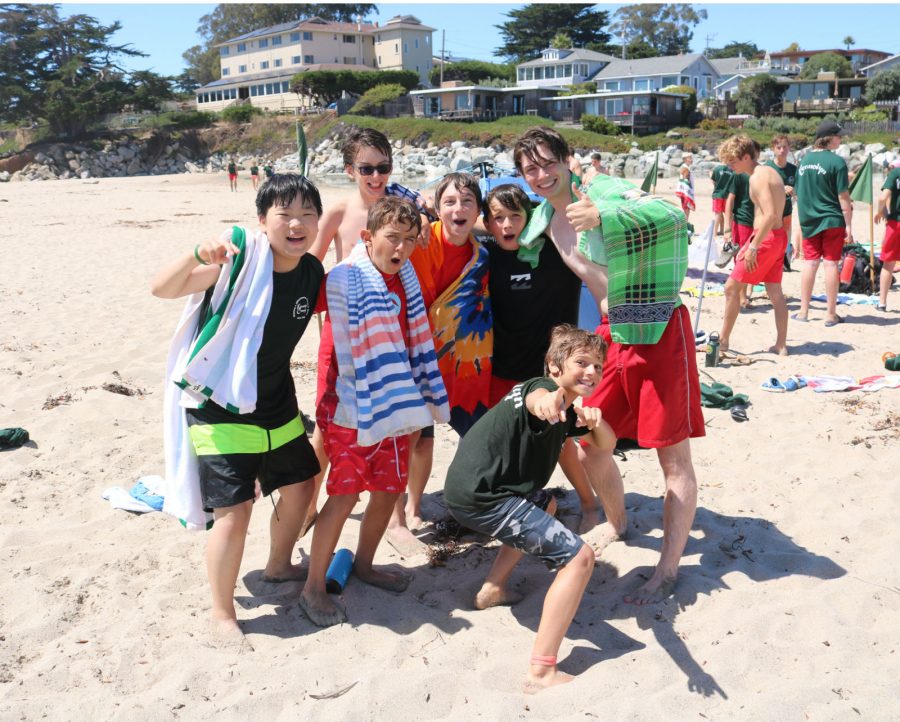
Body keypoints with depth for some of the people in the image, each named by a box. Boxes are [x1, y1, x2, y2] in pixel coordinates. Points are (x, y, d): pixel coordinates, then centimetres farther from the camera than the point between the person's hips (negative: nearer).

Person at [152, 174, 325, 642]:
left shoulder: (312, 271, -3)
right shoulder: (241, 258, -21)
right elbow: (162, 289, -29)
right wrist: (198, 255, -44)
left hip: (278, 407, 7)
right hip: (221, 411, -7)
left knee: (300, 487, 20)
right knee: (235, 512, -9)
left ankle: (279, 567, 47)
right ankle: (222, 612, 14)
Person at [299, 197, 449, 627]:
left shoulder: (405, 279, 7)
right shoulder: (344, 279, -14)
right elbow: (347, 355, -11)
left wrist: (423, 397, 15)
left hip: (394, 404, 7)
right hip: (353, 407, -7)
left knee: (390, 488, 13)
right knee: (345, 495, -5)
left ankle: (363, 565, 34)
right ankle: (313, 588, 9)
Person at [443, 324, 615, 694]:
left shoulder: (566, 412, 18)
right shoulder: (545, 387, -11)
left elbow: (606, 446, 14)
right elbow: (534, 399, -36)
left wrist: (596, 422, -11)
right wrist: (545, 401, -62)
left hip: (472, 487, 10)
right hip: (481, 496, -10)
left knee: (545, 505, 38)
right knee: (579, 557, -13)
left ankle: (493, 589, 36)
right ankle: (542, 672, -14)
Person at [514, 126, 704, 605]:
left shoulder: (602, 191, -12)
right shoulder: (543, 222, 9)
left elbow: (673, 215, -27)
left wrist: (602, 214, -38)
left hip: (659, 331, -7)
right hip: (611, 335, 7)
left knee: (674, 455, 0)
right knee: (590, 443, 12)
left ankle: (668, 570, 8)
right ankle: (616, 522, 39)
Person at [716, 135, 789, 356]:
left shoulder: (757, 177, -16)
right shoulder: (770, 171, 14)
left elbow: (770, 215, -25)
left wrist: (753, 247, -25)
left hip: (766, 237, -10)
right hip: (779, 235, 10)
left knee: (732, 286, 0)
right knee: (775, 291, 11)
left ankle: (723, 340, 7)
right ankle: (781, 345, 13)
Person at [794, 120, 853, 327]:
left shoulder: (804, 160, 6)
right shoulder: (836, 161, -11)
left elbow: (798, 193, 13)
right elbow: (843, 196, -12)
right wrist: (848, 225, -8)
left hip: (808, 220, 5)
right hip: (832, 220, -5)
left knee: (810, 263, 10)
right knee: (831, 263, 0)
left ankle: (803, 311, 13)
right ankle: (831, 314, 5)